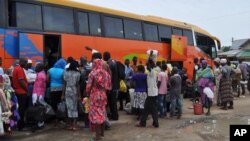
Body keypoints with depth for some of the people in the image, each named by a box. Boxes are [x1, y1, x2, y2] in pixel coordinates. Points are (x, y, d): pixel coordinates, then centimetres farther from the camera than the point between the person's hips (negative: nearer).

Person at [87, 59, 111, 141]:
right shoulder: (106, 73, 2)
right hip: (103, 95, 6)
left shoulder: (93, 73, -11)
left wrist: (88, 93, 7)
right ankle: (102, 132, 28)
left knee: (95, 114, 0)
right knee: (102, 113, 17)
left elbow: (89, 86, -11)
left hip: (95, 96, -5)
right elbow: (108, 86, 4)